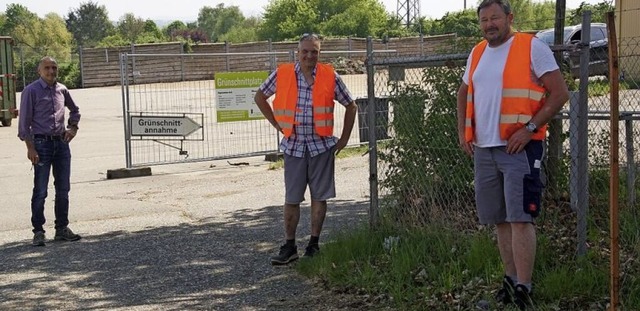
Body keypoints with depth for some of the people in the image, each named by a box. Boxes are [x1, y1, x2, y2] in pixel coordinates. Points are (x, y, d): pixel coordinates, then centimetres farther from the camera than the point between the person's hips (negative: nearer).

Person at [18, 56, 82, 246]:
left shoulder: (62, 90, 9)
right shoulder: (31, 91, -6)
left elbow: (74, 110, 28)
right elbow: (24, 121, -8)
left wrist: (73, 127, 12)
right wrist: (30, 148, -13)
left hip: (61, 143, 5)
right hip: (42, 143, -5)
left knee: (63, 189, 9)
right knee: (40, 191, -4)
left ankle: (62, 229, 19)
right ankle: (38, 231, 4)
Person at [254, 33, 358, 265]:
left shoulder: (330, 77, -3)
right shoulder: (282, 74, -2)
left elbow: (351, 106, 7)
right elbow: (260, 97, 13)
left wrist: (344, 139, 5)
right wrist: (277, 124, 7)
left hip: (321, 145, 0)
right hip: (293, 145, 0)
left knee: (319, 196, 6)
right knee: (291, 199, 3)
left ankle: (314, 244, 17)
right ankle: (289, 247, 10)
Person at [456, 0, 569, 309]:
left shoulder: (532, 47, -6)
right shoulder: (476, 53, 14)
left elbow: (560, 93, -10)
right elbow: (463, 94, 28)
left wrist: (529, 128, -17)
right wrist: (462, 130, 15)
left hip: (520, 147, -7)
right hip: (484, 150, 7)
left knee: (520, 218, -10)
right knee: (499, 220, 13)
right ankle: (511, 279, 25)